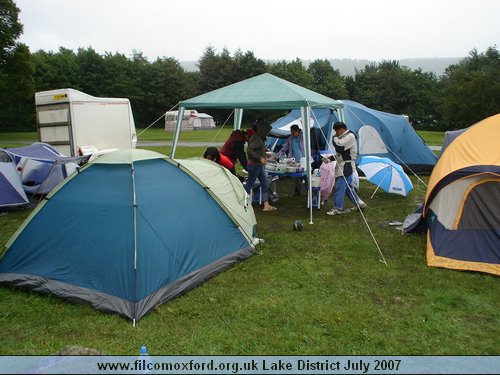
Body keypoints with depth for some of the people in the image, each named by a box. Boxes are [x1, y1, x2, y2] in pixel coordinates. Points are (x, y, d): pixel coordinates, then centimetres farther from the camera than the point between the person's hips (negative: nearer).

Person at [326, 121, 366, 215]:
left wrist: (335, 138, -8)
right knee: (347, 186, 16)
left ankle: (338, 208, -2)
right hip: (343, 166, 10)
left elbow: (338, 146, -26)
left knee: (340, 187, -9)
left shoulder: (350, 136, -14)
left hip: (346, 166, -10)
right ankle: (359, 203, 27)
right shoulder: (344, 137, 17)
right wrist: (331, 158, 8)